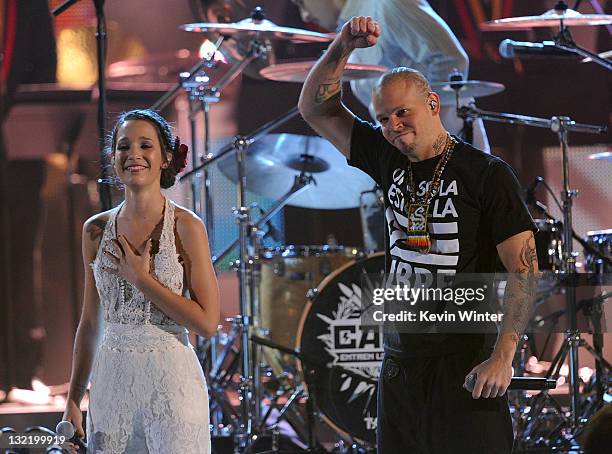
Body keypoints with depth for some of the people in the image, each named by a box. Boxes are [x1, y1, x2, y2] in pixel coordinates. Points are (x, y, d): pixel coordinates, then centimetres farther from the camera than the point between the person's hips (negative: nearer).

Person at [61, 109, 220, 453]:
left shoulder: (186, 227, -7)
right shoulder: (97, 230, 6)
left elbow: (207, 322, -10)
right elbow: (91, 323, 12)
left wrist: (141, 279, -12)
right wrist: (73, 400, 9)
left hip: (170, 378, -4)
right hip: (111, 381, 4)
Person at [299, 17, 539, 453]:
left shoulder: (486, 174, -9)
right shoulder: (389, 162, 8)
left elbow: (524, 268, -11)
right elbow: (317, 109, 13)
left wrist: (503, 356, -18)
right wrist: (343, 47, -3)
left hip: (464, 364, -6)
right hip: (400, 363, 6)